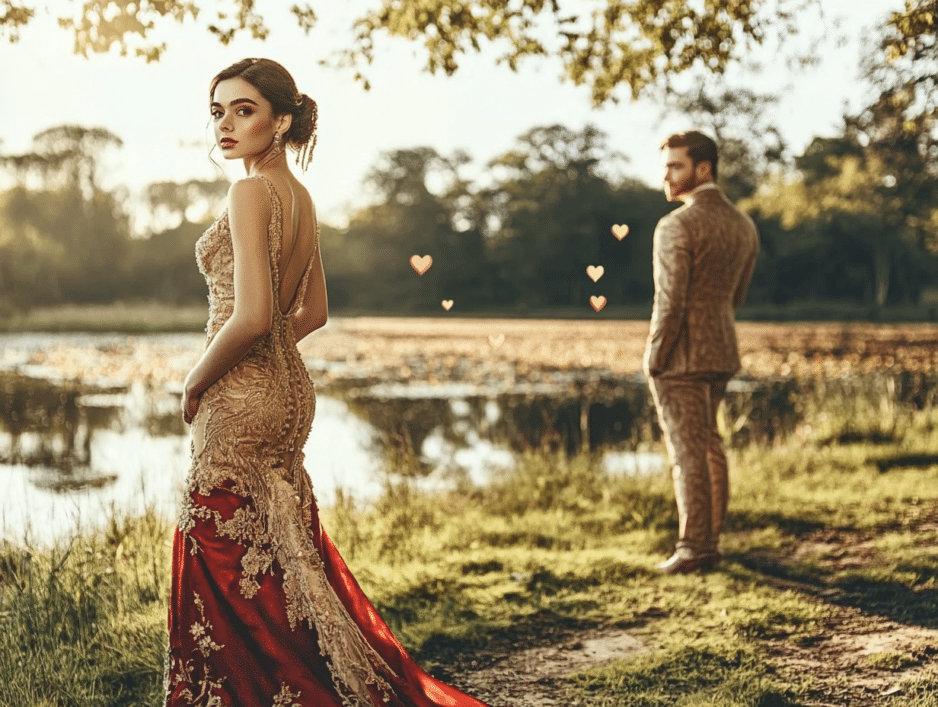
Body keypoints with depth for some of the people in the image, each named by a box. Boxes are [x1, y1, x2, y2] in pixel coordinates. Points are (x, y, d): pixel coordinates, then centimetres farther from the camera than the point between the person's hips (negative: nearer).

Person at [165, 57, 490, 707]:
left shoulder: (251, 193, -15)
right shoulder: (300, 196, 12)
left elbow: (252, 316, -23)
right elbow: (312, 313, 20)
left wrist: (196, 381, -9)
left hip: (241, 401, -9)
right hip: (290, 389, 9)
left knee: (230, 572, 1)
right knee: (285, 560, 17)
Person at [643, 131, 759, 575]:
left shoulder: (677, 226, -16)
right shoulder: (743, 225, 9)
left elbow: (669, 303, -19)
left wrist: (653, 359, -10)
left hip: (681, 355, -8)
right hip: (721, 351, 8)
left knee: (687, 452, -2)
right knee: (709, 446, 16)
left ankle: (693, 549, 3)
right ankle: (710, 541, 21)